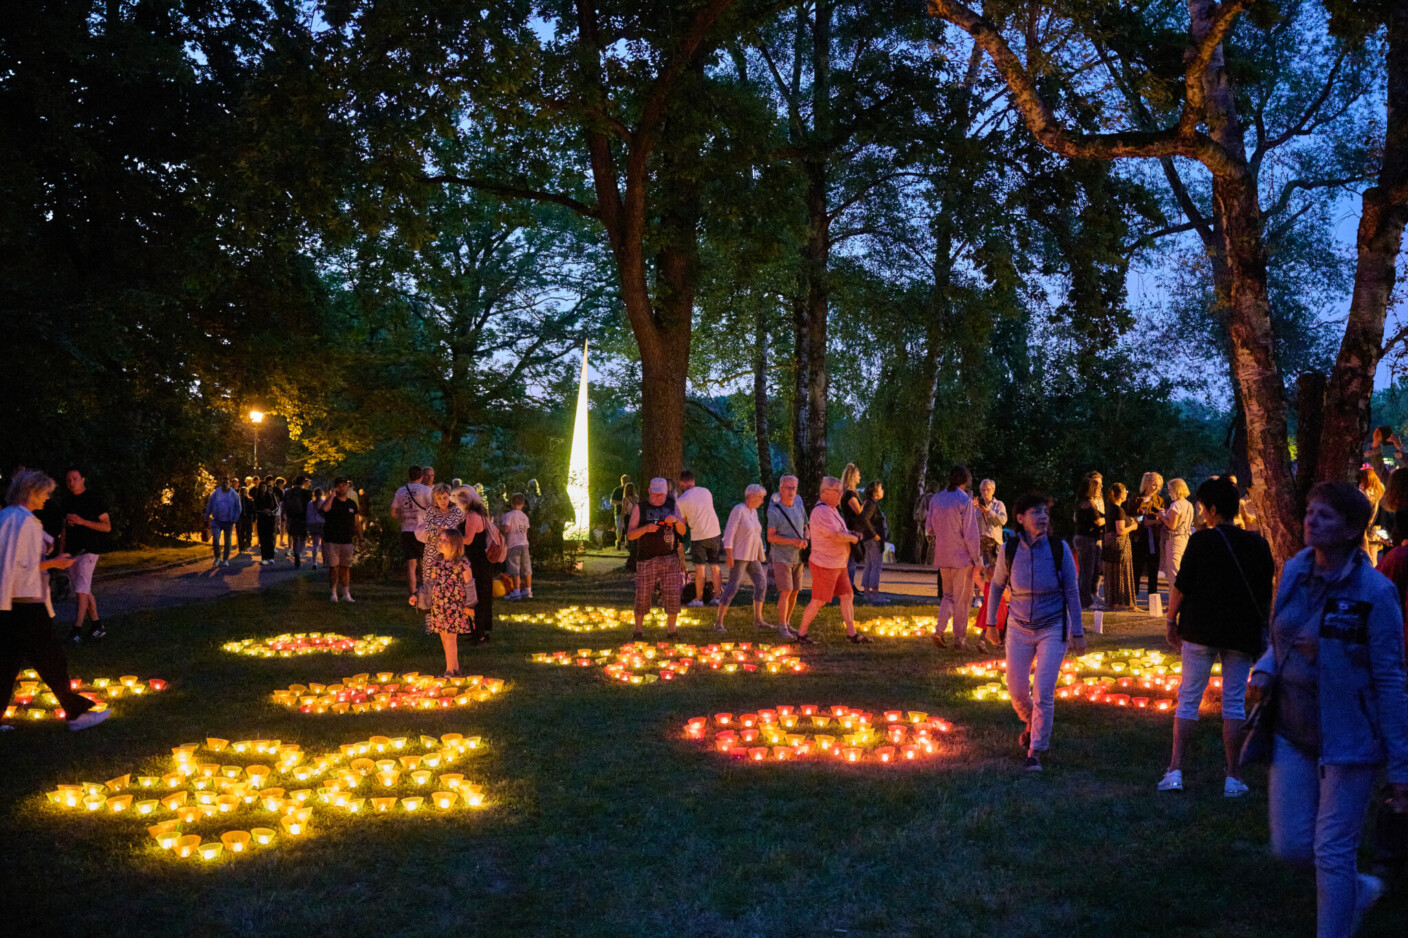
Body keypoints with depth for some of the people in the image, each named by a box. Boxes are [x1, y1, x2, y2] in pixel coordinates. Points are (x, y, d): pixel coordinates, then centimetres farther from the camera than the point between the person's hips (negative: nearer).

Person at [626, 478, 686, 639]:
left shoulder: (672, 506, 9)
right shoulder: (639, 508, 3)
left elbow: (682, 531, 4)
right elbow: (630, 535, -2)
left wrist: (676, 521, -18)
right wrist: (646, 528, -21)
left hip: (669, 558, 2)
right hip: (646, 559, -2)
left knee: (672, 595, -2)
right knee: (643, 595, -2)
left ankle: (671, 630, 9)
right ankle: (638, 630, 10)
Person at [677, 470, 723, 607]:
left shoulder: (681, 501, -9)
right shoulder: (706, 491, 3)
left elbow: (682, 522, -2)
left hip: (698, 535, -4)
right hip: (714, 533, 4)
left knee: (699, 568, 5)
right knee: (715, 566, 11)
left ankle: (698, 598, 10)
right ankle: (717, 596, 15)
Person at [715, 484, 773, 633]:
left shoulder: (753, 512, 11)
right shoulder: (738, 510, -15)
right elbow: (729, 532, -19)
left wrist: (760, 554, 20)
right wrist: (729, 553, -24)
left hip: (752, 556, 9)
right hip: (739, 555, -9)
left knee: (761, 584, 3)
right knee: (733, 587, -12)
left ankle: (758, 620, 9)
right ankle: (718, 622, -6)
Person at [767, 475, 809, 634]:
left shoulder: (799, 507, 5)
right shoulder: (775, 512, -12)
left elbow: (805, 528, 14)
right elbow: (770, 537, -15)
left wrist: (805, 540, -9)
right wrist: (793, 541, -25)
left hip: (797, 558, 6)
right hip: (781, 558, -6)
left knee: (794, 592, 9)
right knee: (786, 592, -13)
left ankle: (787, 623, 23)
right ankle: (782, 628, -6)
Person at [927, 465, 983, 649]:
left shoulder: (935, 499, 4)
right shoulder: (965, 500, -12)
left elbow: (929, 528, 12)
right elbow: (970, 534, -14)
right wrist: (978, 560, -8)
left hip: (942, 556, 5)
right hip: (962, 556, -5)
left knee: (948, 595, 18)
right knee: (962, 598, 6)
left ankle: (939, 629, -1)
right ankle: (959, 638, 12)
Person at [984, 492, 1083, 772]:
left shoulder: (1059, 548, -12)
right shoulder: (1009, 549, -9)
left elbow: (1072, 592, -5)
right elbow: (996, 586, 6)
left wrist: (1077, 633, -4)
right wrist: (991, 623, 9)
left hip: (1053, 628, -2)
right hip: (1019, 627, 2)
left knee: (1043, 691, -8)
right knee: (1016, 689, 8)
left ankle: (1036, 752, 6)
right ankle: (1031, 724, 41)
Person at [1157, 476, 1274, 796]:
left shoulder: (1201, 541, -8)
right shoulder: (1258, 544, 2)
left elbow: (1180, 586, -8)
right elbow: (1267, 592, 8)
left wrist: (1171, 620, 3)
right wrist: (1260, 629, 17)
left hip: (1200, 632, -2)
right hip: (1242, 635, 2)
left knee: (1188, 698, 5)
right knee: (1234, 702, 7)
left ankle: (1175, 770, 2)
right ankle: (1233, 777, 6)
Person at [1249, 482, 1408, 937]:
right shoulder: (1294, 571, 2)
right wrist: (1265, 669, -4)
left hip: (1347, 739, -5)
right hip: (1291, 732, 6)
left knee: (1332, 853, 1)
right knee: (1290, 845, 10)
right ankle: (1357, 889, 39)